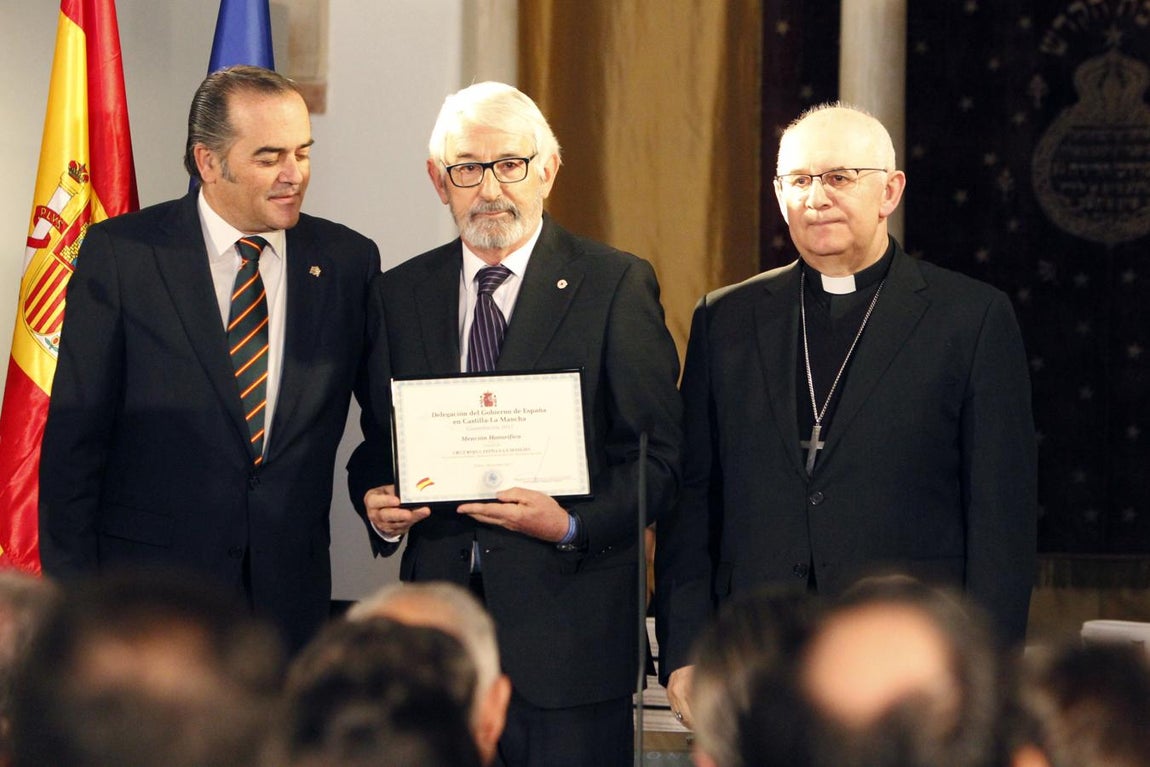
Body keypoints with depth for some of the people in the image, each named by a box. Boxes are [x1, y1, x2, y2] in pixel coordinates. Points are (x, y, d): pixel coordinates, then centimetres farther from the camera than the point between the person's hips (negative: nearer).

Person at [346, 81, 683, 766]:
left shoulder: (616, 285, 0)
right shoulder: (400, 294, 13)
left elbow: (662, 452, -3)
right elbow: (378, 442, 19)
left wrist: (574, 526, -17)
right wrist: (376, 503, -3)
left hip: (566, 626, -3)